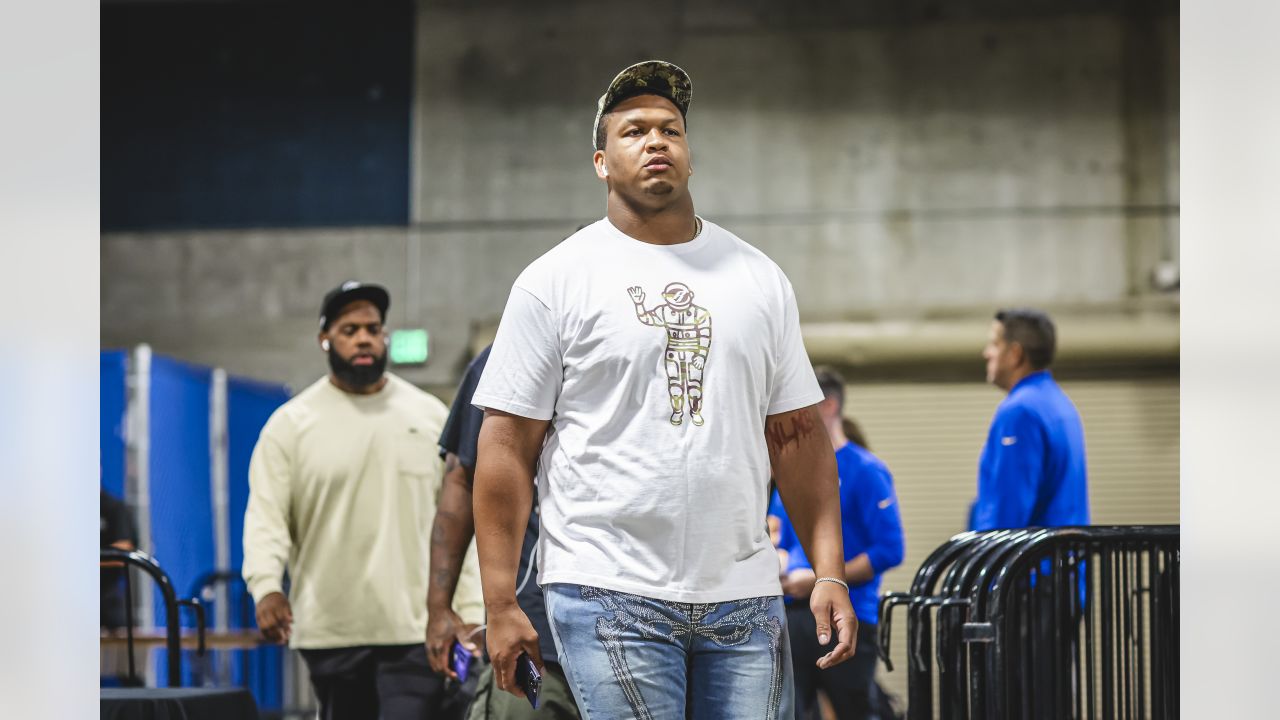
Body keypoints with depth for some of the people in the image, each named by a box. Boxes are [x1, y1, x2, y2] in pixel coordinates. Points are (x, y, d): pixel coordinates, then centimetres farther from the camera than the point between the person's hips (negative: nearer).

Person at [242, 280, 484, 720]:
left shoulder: (431, 416, 8)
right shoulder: (291, 424, 3)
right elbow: (266, 516, -5)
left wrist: (471, 612, 3)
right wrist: (266, 587, -24)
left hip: (418, 627, 0)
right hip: (329, 630, 0)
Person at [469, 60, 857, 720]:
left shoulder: (759, 280, 13)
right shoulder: (556, 281, 2)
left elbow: (798, 439, 14)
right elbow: (507, 447, -1)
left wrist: (830, 575, 5)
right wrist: (500, 606, -6)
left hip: (744, 600, 4)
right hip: (610, 592, -4)